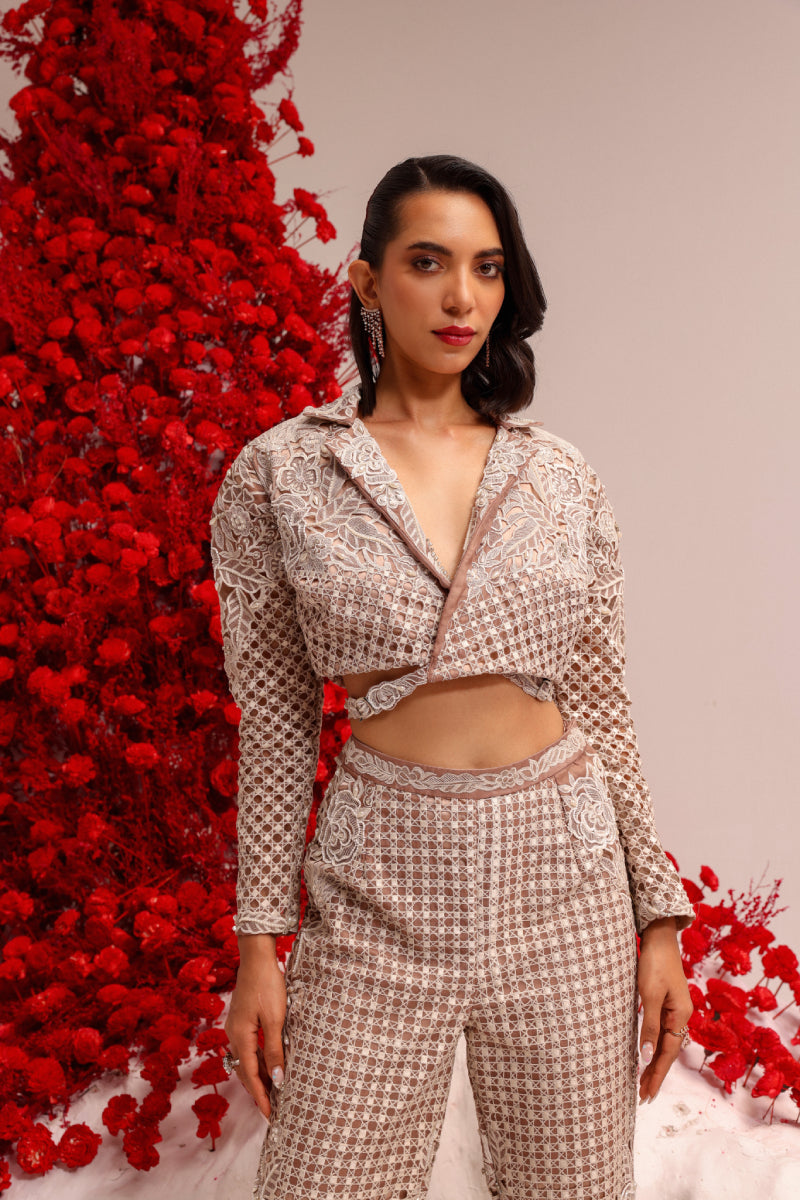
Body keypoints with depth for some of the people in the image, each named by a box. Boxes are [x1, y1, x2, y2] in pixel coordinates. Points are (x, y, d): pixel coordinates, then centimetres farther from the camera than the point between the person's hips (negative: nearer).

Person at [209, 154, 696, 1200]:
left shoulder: (562, 478, 4)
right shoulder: (278, 474, -1)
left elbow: (600, 708, 6)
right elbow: (275, 723, 1)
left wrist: (660, 918, 4)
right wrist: (259, 945, 0)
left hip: (565, 877, 2)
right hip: (381, 882, -1)